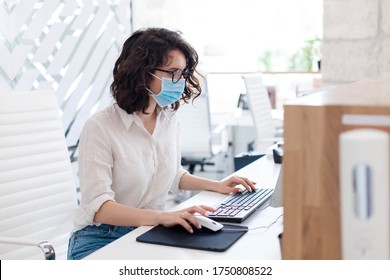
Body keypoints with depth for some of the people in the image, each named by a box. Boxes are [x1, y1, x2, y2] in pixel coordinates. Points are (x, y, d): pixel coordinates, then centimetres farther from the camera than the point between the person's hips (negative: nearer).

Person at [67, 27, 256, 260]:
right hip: (100, 239, -6)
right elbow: (98, 207, -25)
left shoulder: (170, 119, 4)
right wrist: (162, 217, -38)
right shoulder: (100, 127, -17)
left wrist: (216, 186, 11)